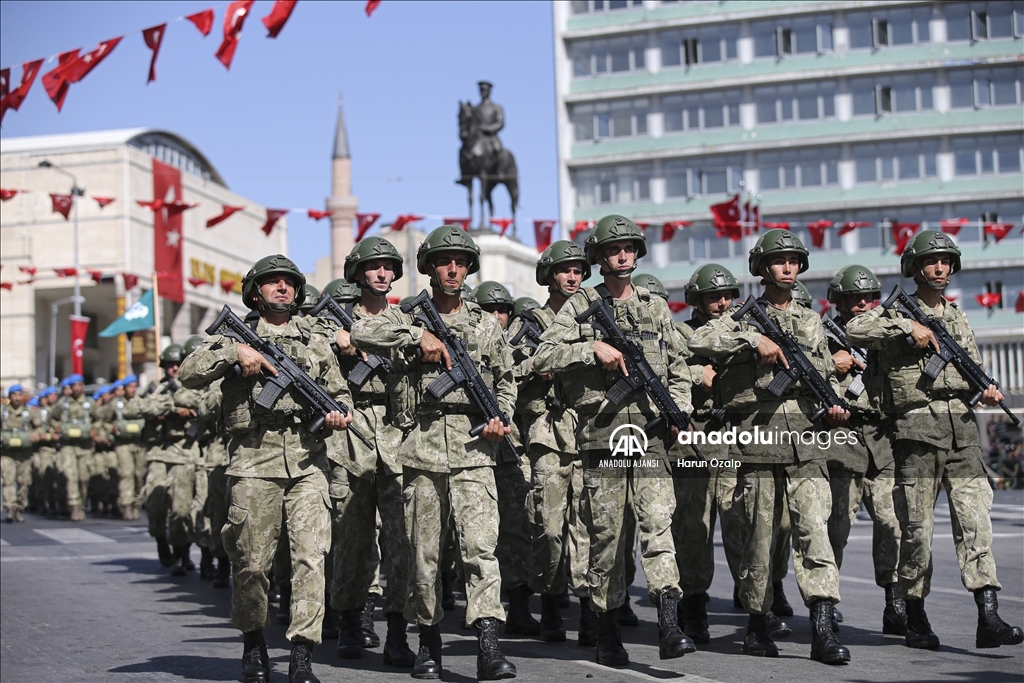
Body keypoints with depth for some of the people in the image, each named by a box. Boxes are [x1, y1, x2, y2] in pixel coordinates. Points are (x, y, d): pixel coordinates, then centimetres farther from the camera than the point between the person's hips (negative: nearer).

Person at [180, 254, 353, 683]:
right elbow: (190, 375, 0)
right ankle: (253, 642, 23)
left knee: (310, 556, -9)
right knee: (252, 562, 2)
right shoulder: (235, 335, 11)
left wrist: (339, 414, -2)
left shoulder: (316, 341, 18)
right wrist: (234, 351, -11)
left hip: (307, 462, 2)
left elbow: (340, 392, 20)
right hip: (254, 461, -1)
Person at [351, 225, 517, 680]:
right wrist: (419, 335, -14)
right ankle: (428, 639, 19)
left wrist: (501, 418, 4)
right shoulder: (407, 318, 10)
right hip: (422, 448, 0)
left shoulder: (486, 324, 16)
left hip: (473, 451, 0)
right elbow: (361, 332, -9)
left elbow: (505, 381, 23)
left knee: (481, 545, -12)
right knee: (423, 551, 5)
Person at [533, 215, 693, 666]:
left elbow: (678, 367, 18)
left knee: (658, 522, -11)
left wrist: (679, 413, 3)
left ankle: (669, 626, -19)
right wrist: (593, 348, -14)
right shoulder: (580, 306, 6)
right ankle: (606, 626, 14)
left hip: (650, 431, 1)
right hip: (600, 433, -1)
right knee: (605, 532, 3)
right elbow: (543, 358, -3)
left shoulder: (656, 307, 16)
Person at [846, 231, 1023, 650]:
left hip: (962, 430, 4)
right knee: (917, 528, 1)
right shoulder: (896, 313, 4)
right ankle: (915, 620, 13)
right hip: (916, 430, -4)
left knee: (976, 518, -8)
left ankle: (988, 619, -12)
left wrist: (987, 392, 0)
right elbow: (854, 330, -14)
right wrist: (908, 328, -17)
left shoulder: (958, 319, 20)